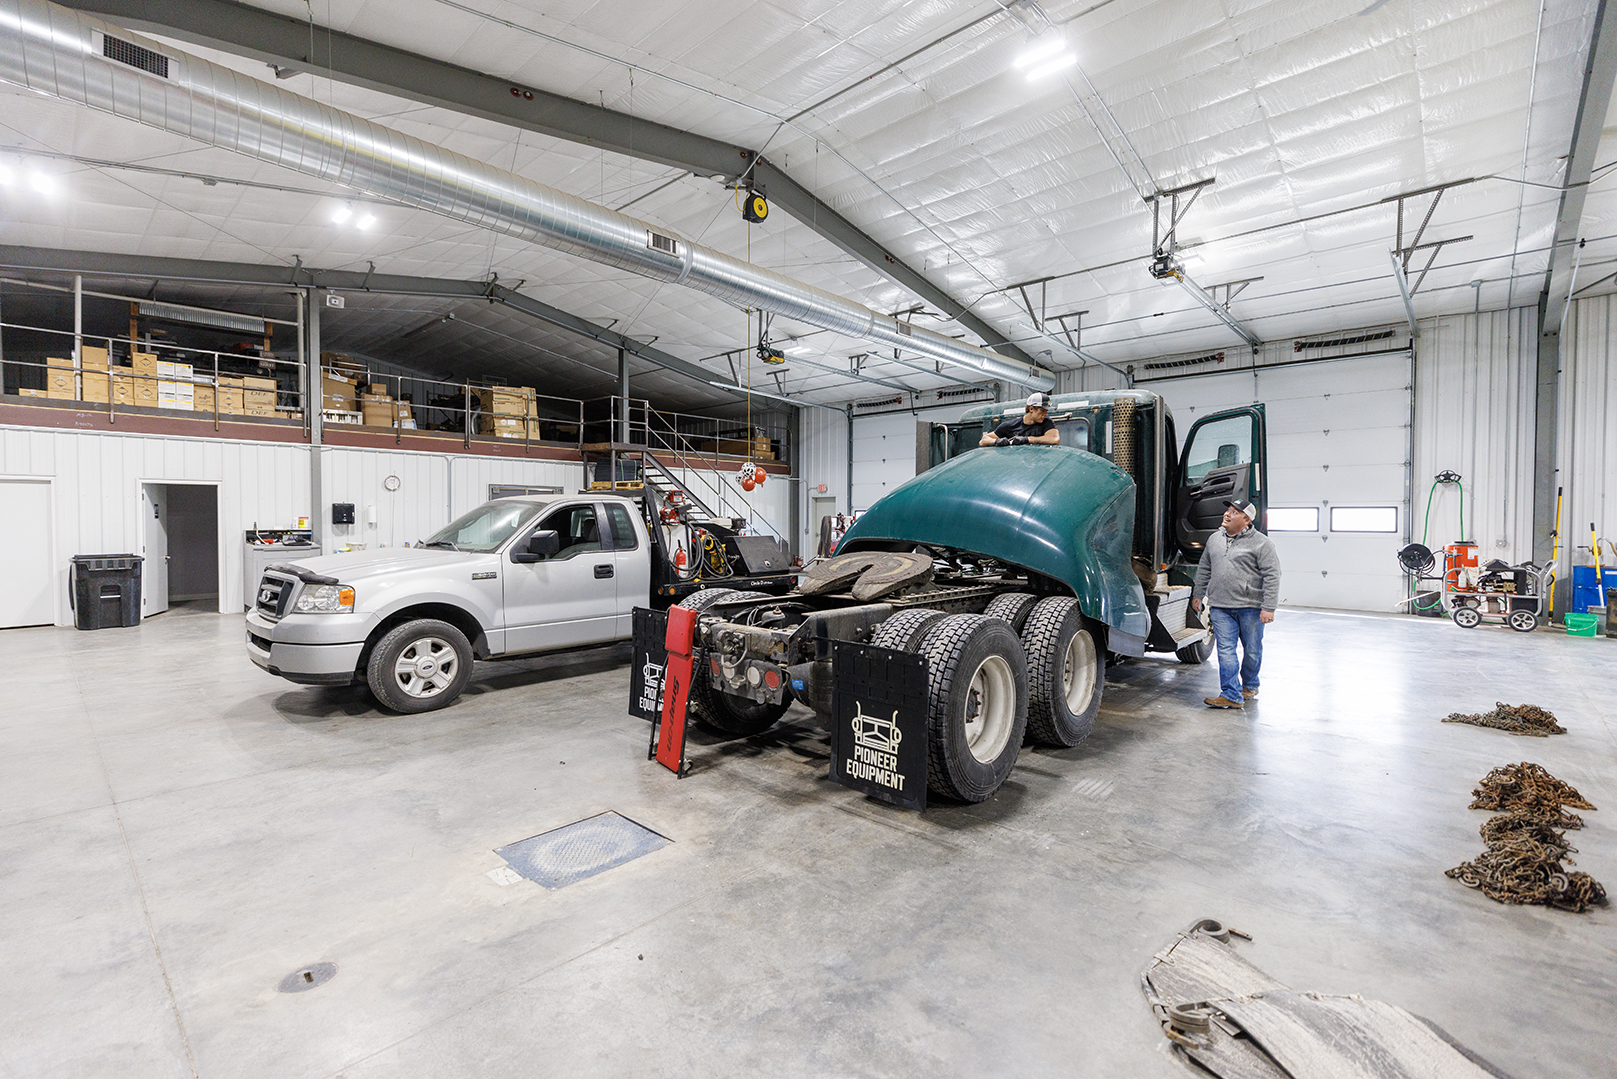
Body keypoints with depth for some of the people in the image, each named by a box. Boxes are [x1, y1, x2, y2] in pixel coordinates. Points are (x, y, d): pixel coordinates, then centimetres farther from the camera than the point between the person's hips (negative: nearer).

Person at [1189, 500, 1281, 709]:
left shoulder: (1261, 543, -5)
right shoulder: (1214, 539, 12)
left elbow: (1272, 576, -9)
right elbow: (1204, 569, 22)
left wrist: (1268, 607, -15)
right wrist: (1197, 595, 22)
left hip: (1250, 607, -3)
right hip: (1220, 608, 4)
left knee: (1252, 651, 10)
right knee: (1226, 651, -3)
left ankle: (1249, 686, 33)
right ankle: (1232, 695, -1)